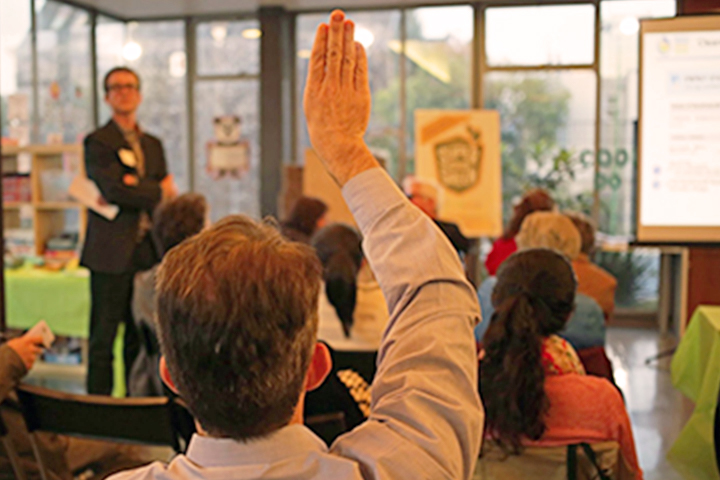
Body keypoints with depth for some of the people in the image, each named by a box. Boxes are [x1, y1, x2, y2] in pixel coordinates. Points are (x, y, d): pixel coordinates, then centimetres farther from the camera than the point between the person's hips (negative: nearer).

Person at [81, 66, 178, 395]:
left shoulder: (153, 145, 18)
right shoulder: (97, 142, -1)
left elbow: (166, 195, 12)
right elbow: (113, 189, -15)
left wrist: (133, 190, -7)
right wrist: (158, 191, -4)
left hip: (147, 253, 5)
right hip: (111, 254, -5)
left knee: (141, 336, 9)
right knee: (104, 338, -1)